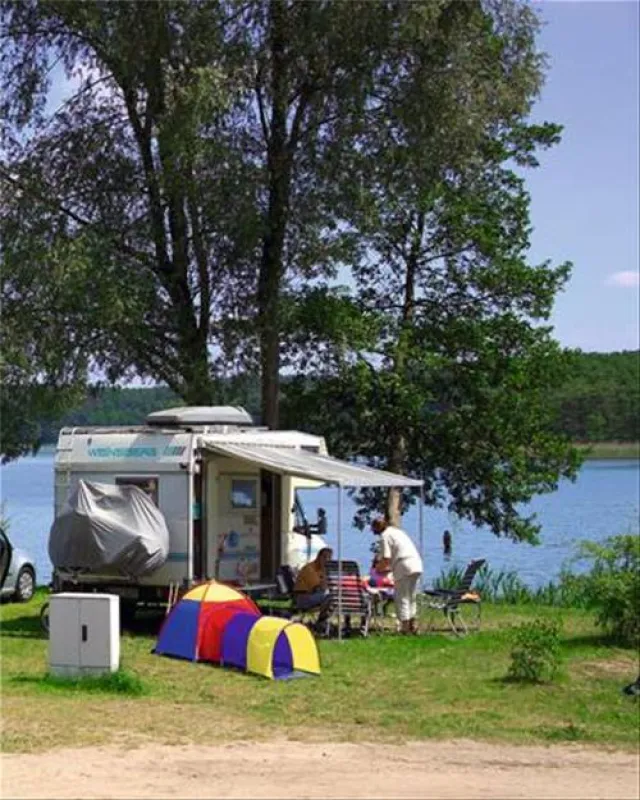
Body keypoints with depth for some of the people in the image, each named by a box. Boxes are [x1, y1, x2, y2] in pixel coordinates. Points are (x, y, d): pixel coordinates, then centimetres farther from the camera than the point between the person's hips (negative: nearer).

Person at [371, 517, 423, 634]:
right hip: (417, 565, 8)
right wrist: (390, 568, 30)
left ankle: (405, 626, -3)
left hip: (404, 567, -8)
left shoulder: (385, 536, -1)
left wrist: (379, 569, 9)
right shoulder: (397, 531, 25)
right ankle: (413, 624, 18)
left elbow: (386, 558, -8)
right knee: (412, 597, 17)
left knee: (402, 598, -1)